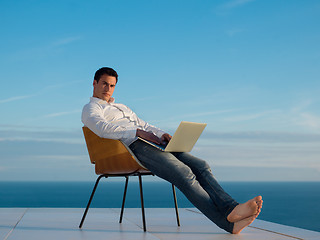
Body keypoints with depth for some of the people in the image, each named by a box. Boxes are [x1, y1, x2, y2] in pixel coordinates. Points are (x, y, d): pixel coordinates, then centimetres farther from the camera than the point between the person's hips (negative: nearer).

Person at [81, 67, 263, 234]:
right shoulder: (90, 108, 13)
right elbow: (102, 128, -10)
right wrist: (139, 132, -17)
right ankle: (227, 222, -37)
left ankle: (231, 208, -30)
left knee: (201, 166, -14)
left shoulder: (122, 107, 38)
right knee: (184, 174, -28)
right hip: (134, 146, -8)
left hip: (153, 142, 8)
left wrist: (162, 134, 6)